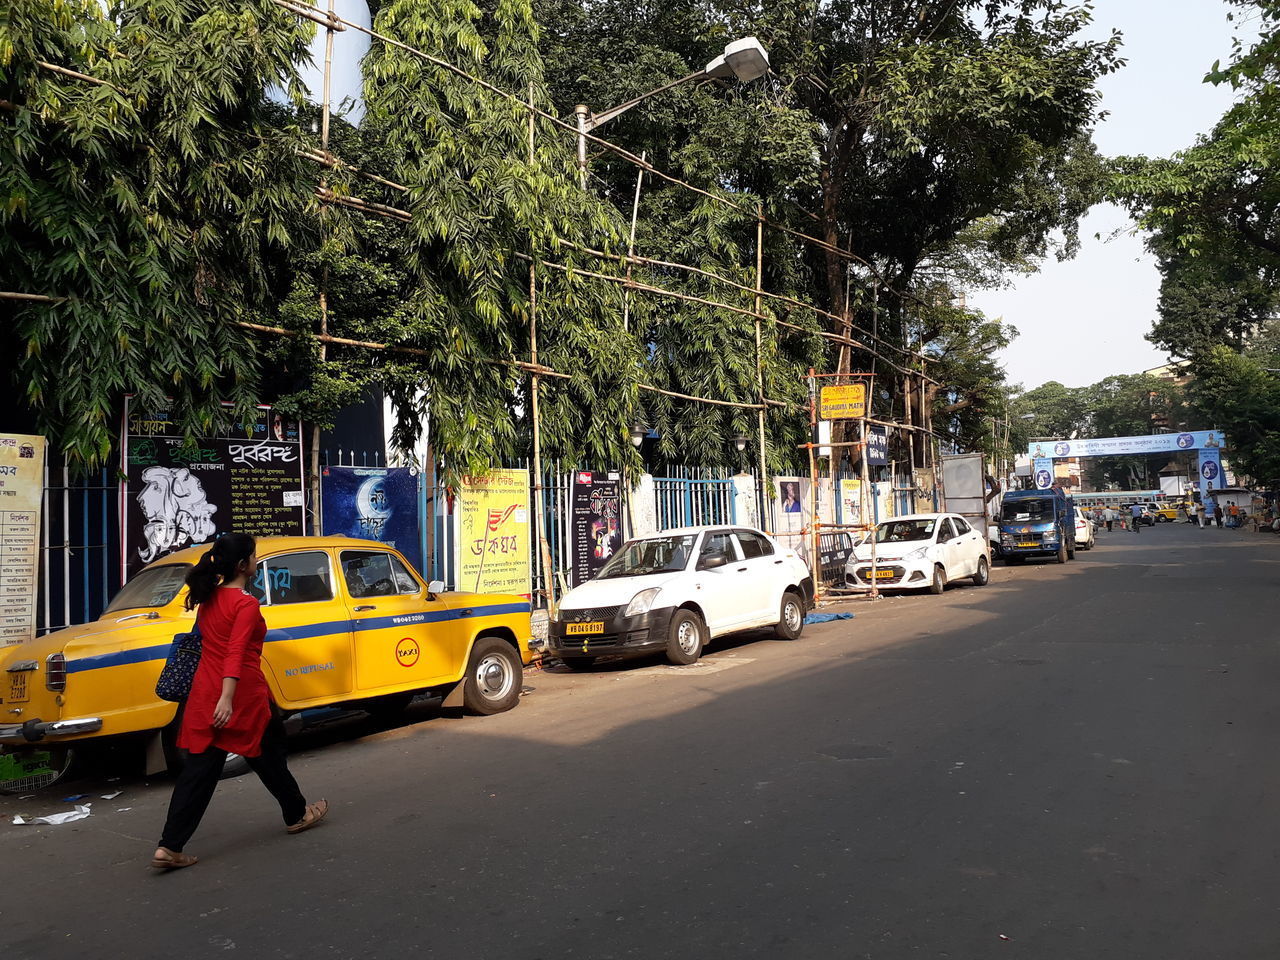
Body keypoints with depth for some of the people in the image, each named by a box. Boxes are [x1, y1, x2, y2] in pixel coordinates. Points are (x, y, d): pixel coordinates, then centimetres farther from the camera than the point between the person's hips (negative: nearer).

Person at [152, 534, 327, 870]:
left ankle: (170, 847, 1)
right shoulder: (246, 604, -16)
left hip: (205, 692, 7)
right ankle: (297, 815, 31)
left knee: (200, 767, 6)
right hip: (240, 694, -7)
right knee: (268, 755, 13)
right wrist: (227, 698, -30)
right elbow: (235, 654, -24)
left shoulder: (208, 599, 8)